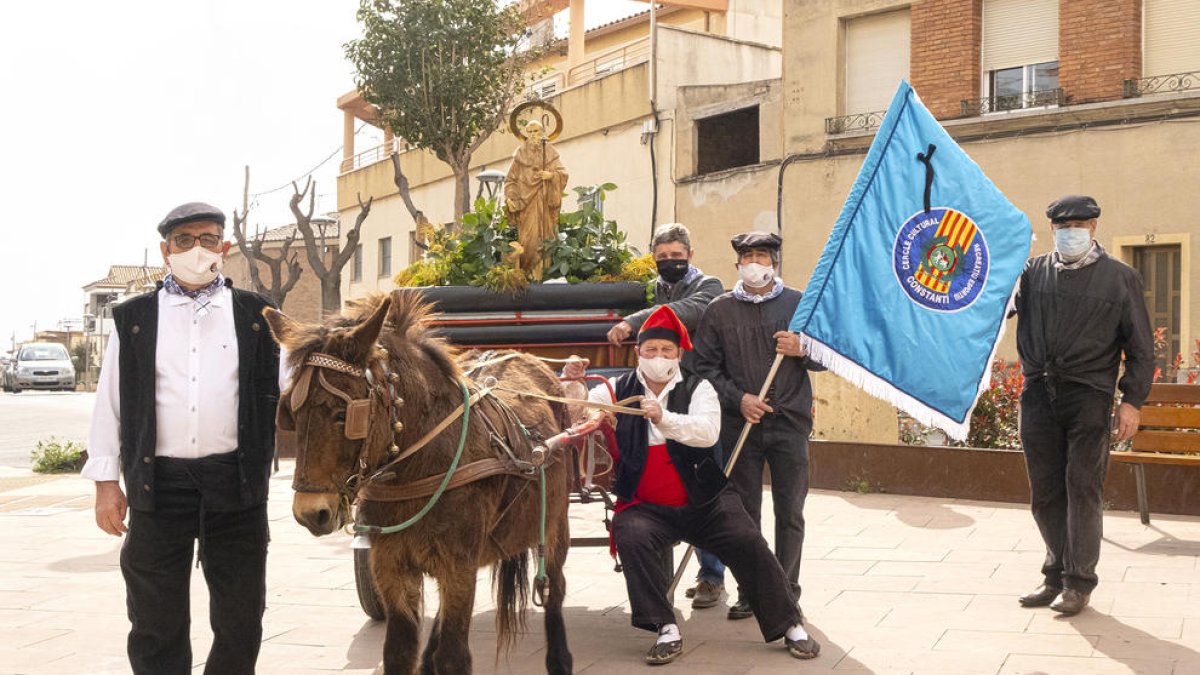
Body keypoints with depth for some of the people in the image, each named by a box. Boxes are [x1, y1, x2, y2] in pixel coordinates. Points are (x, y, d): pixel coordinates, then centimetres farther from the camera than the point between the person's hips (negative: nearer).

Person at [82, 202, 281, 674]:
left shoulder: (256, 315, 6)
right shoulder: (133, 318, 6)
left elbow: (280, 391, 6)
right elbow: (109, 402, 6)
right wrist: (106, 481, 2)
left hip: (236, 480, 0)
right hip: (158, 481, 0)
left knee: (241, 615, 9)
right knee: (156, 618, 10)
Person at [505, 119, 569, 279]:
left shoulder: (550, 152, 9)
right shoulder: (520, 153, 7)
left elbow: (563, 173, 2)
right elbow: (511, 178, 4)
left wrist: (551, 175, -19)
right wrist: (509, 198, -9)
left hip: (546, 201, 1)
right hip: (526, 201, -1)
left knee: (545, 234, -1)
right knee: (529, 237, -8)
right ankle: (528, 271, -5)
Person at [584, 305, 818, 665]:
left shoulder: (697, 388, 2)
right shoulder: (618, 390, 6)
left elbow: (708, 431, -17)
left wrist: (663, 417, -33)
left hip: (703, 502, 0)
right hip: (646, 506, 0)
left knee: (748, 543, -16)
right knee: (631, 536, -31)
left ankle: (790, 625, 1)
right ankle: (666, 630, -24)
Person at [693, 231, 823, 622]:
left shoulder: (798, 304, 8)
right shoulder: (719, 310, 8)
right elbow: (706, 367, 4)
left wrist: (801, 350, -10)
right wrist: (739, 399, -9)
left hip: (790, 422, 0)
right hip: (740, 424, 0)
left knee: (790, 512, 3)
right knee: (744, 512, 5)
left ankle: (787, 594, 14)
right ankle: (750, 594, 15)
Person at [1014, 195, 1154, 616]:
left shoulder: (1119, 277, 6)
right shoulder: (1034, 272, 11)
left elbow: (1141, 347, 5)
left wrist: (1133, 401, -3)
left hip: (1088, 396, -3)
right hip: (1038, 394, 3)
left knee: (1082, 489, -1)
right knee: (1044, 492, 8)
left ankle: (1079, 582, 9)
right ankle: (1056, 575, 21)